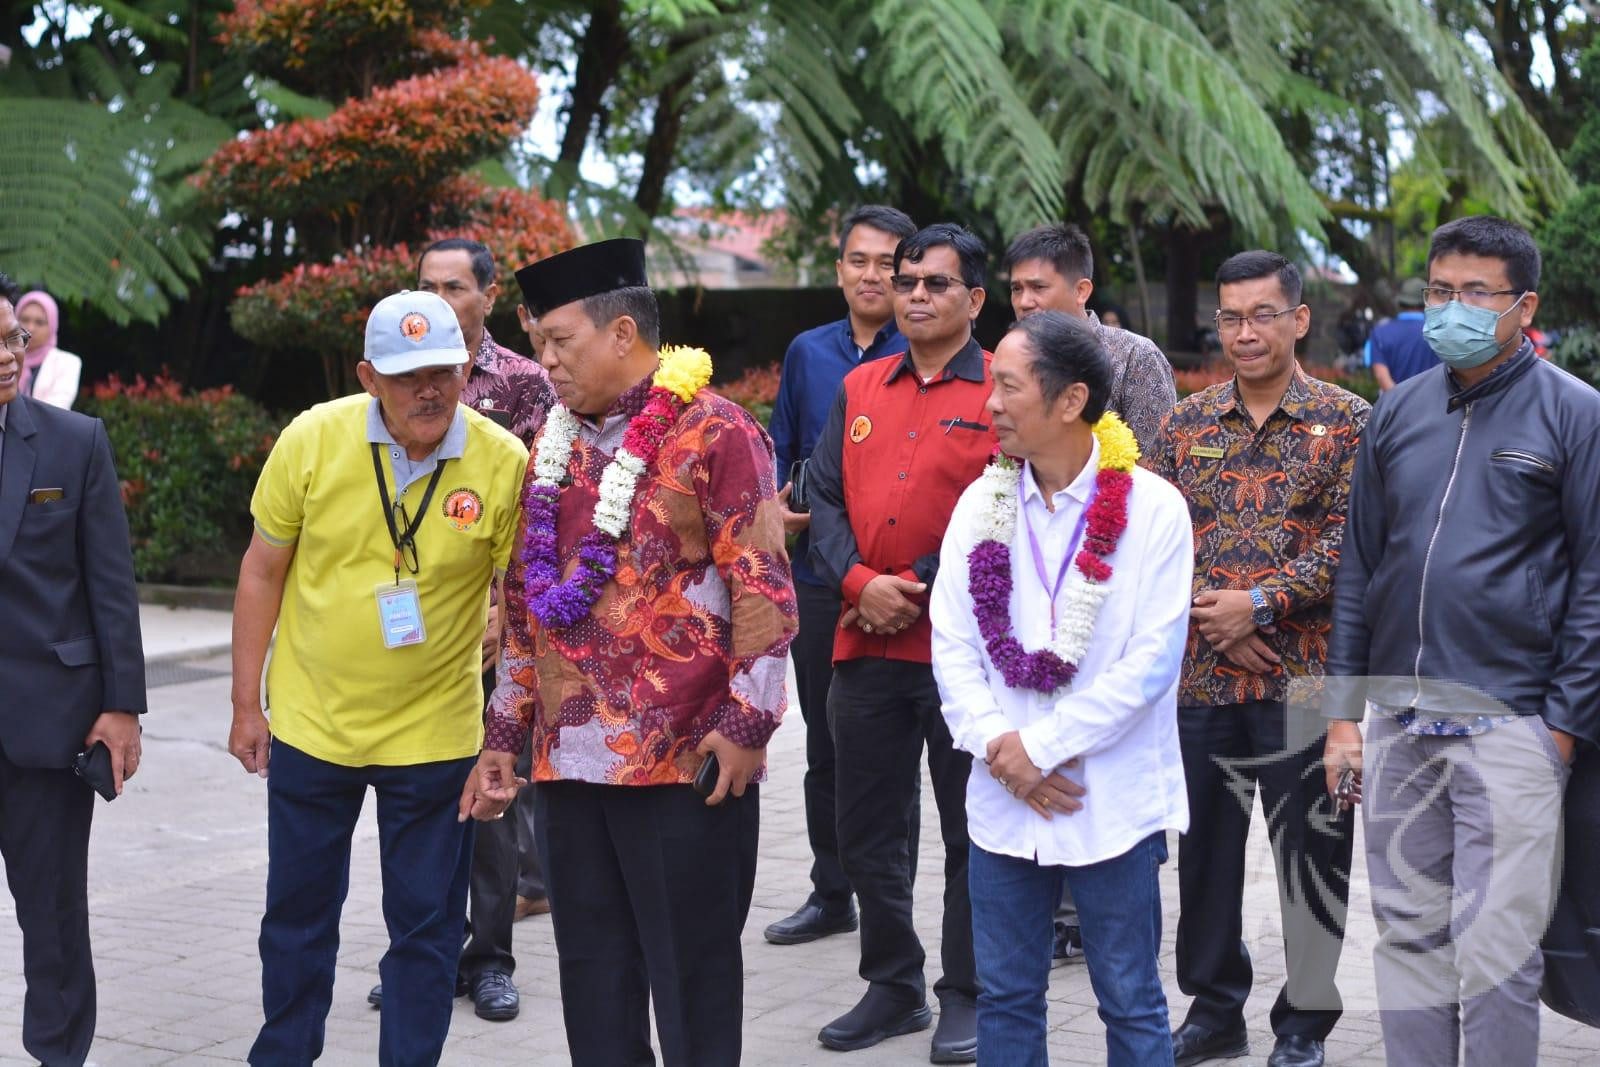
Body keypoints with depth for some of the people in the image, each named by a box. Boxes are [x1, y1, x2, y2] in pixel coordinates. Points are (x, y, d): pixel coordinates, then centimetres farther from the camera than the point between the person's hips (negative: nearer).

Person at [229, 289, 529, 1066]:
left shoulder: (505, 463, -14)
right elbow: (263, 573, 0)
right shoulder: (312, 440, -10)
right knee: (297, 913, 16)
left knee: (426, 926, 7)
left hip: (435, 734, -1)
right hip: (309, 724, 2)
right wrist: (246, 705, 1)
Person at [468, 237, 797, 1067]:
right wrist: (507, 730, 16)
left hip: (687, 762, -6)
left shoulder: (715, 433, -8)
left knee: (691, 976, 3)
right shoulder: (554, 445, 14)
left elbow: (765, 589, -10)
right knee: (592, 975, 12)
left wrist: (747, 722, -14)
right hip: (568, 760, 7)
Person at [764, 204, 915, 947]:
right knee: (825, 744, 13)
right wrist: (778, 508, -2)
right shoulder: (807, 353, 11)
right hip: (815, 573, 5)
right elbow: (781, 451, 17)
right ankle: (830, 893, 24)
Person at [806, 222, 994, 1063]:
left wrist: (916, 588, -13)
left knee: (971, 832, 4)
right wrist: (859, 582, -9)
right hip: (865, 645, 5)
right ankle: (893, 987, 26)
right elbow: (824, 495, 8)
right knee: (867, 833, 12)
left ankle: (967, 998, 16)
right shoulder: (859, 388, 12)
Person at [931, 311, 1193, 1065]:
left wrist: (1042, 746, -13)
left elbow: (1152, 660, -12)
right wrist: (998, 746, -11)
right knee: (1004, 996, 12)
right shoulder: (980, 503, 5)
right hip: (1002, 799, 4)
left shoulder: (1151, 508, -7)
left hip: (1115, 802, -4)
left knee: (1130, 1002, 6)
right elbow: (953, 644, 3)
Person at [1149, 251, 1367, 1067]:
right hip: (1199, 675, 4)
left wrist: (1259, 603, -17)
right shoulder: (1187, 422, 9)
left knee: (1310, 848, 4)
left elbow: (1348, 540, -9)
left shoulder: (1346, 422, -1)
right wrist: (1208, 617, -9)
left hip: (1304, 674, -3)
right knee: (1203, 843, 12)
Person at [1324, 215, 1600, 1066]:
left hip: (1507, 722, -5)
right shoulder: (1397, 415, 12)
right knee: (1409, 934, 11)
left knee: (1495, 950, -3)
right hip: (1395, 720, 5)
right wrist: (1343, 712, 9)